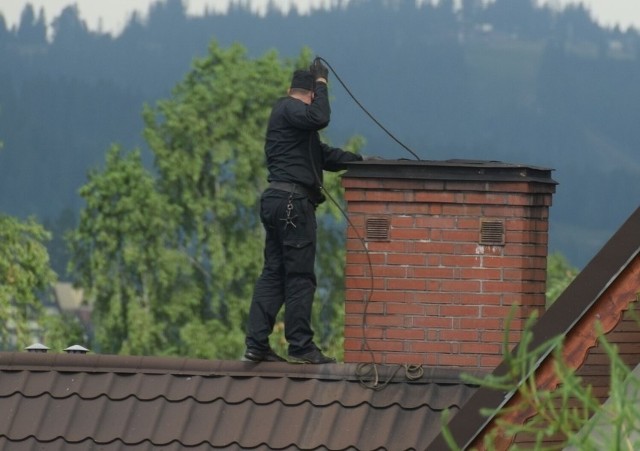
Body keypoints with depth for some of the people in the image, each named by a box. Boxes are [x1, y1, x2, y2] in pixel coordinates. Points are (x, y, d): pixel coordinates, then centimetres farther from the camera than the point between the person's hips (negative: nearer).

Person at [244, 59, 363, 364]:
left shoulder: (287, 109, 27)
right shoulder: (290, 109, -4)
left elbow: (324, 156, 26)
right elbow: (319, 118, -26)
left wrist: (360, 160, 18)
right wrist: (322, 82, -12)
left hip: (276, 201, 10)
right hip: (292, 199, -10)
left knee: (273, 272, 8)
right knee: (300, 275, -7)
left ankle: (256, 343, 4)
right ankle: (300, 346, -7)